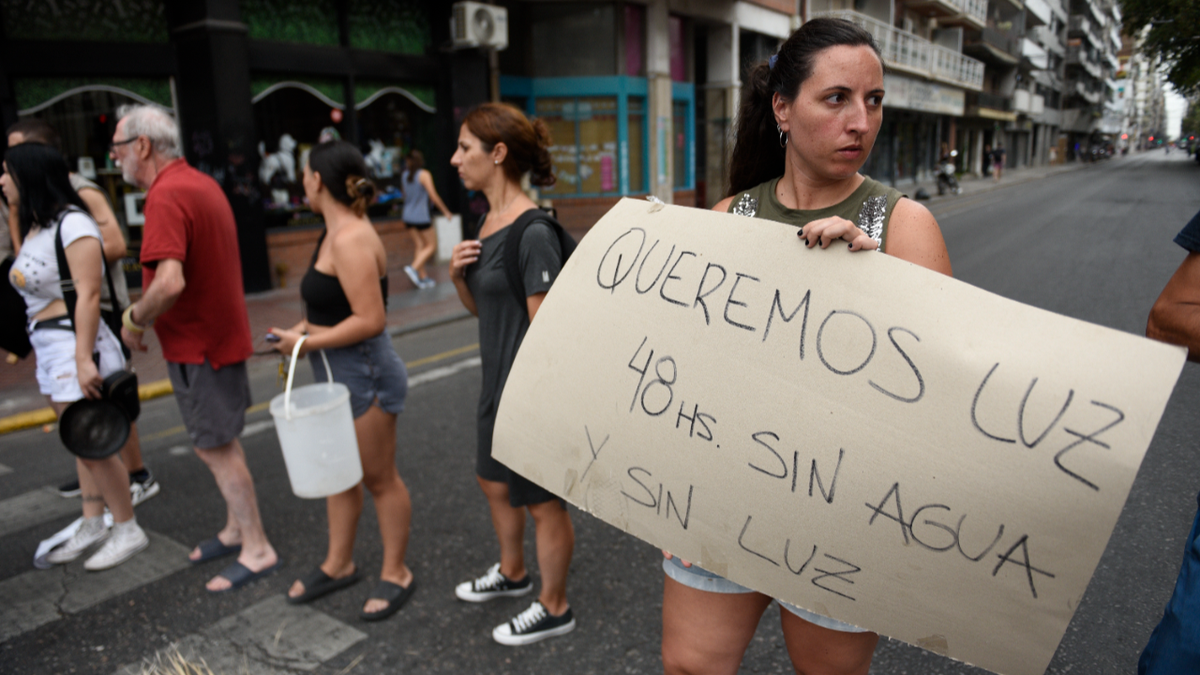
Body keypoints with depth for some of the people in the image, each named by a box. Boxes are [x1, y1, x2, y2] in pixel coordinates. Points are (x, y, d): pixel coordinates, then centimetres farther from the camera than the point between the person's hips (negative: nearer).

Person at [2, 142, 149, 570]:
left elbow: (88, 294, -20)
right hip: (48, 350, 9)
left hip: (74, 347, -9)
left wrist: (84, 358, -24)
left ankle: (128, 531, 13)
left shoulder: (72, 223, -14)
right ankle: (92, 526, 26)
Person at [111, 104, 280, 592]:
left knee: (215, 447, 0)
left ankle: (257, 550, 10)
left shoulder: (166, 196, -22)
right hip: (222, 333, 10)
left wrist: (135, 319, -16)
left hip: (197, 345, -10)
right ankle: (236, 529, 33)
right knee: (222, 442, 19)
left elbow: (170, 282, -34)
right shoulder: (203, 184, 10)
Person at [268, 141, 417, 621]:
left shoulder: (351, 240, -21)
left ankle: (396, 574, 21)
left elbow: (370, 319, -27)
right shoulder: (335, 233, 10)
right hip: (337, 372, 10)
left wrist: (306, 342, -18)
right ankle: (338, 564, 35)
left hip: (364, 374, -10)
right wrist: (303, 328, 7)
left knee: (379, 477, 4)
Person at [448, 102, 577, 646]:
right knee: (493, 480, 26)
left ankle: (553, 609, 31)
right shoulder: (488, 220, 6)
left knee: (542, 502, 9)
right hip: (498, 382, 10)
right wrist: (457, 274, -5)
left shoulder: (534, 233, -22)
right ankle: (512, 572, 50)